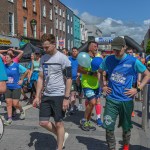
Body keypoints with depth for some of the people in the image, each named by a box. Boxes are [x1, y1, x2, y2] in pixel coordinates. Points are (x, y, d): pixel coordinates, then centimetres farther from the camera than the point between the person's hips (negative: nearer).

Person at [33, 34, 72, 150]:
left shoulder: (63, 58, -10)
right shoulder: (43, 58, 8)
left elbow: (69, 79, -11)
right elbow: (41, 78, 11)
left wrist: (66, 98, -15)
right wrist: (37, 96, 6)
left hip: (59, 95, -6)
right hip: (46, 95, 6)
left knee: (58, 123, 4)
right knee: (43, 122, 7)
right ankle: (62, 136, 30)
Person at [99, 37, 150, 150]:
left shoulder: (133, 61, -7)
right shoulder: (108, 60, 1)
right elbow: (100, 71, 18)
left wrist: (137, 89, -8)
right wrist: (103, 86, 7)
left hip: (126, 100, -1)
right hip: (111, 99, 1)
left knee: (126, 127, 15)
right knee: (108, 127, -2)